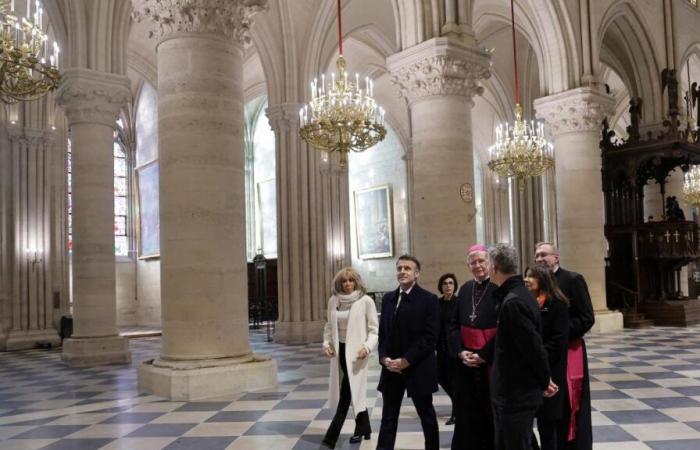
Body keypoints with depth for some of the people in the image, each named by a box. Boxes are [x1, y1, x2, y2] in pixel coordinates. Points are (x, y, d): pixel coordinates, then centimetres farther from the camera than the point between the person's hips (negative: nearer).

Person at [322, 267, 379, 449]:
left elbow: (374, 329, -6)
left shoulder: (365, 301, -9)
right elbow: (329, 326, 14)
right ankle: (363, 428, 30)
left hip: (355, 351, -5)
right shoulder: (333, 301, 4)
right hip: (339, 350, 5)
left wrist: (367, 347, -20)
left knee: (348, 392, -6)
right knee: (354, 391, 14)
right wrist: (327, 343, -1)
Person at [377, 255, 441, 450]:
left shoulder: (429, 300, -8)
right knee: (388, 416, 9)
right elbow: (382, 332, 11)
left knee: (426, 415, 12)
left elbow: (430, 337, -14)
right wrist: (384, 358, -5)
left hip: (418, 368, -4)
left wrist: (406, 360, -17)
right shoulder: (388, 298, 9)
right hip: (391, 368, 4)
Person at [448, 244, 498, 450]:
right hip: (466, 359, 5)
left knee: (491, 410, 5)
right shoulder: (465, 289, 8)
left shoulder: (498, 289, -9)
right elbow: (454, 324, 9)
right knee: (468, 410, 11)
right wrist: (460, 351, -4)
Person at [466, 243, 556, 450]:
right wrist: (483, 355, 29)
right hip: (512, 390, 10)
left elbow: (533, 346, -23)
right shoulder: (515, 294, 8)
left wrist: (545, 381, -10)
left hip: (517, 394, -10)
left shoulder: (513, 302, -25)